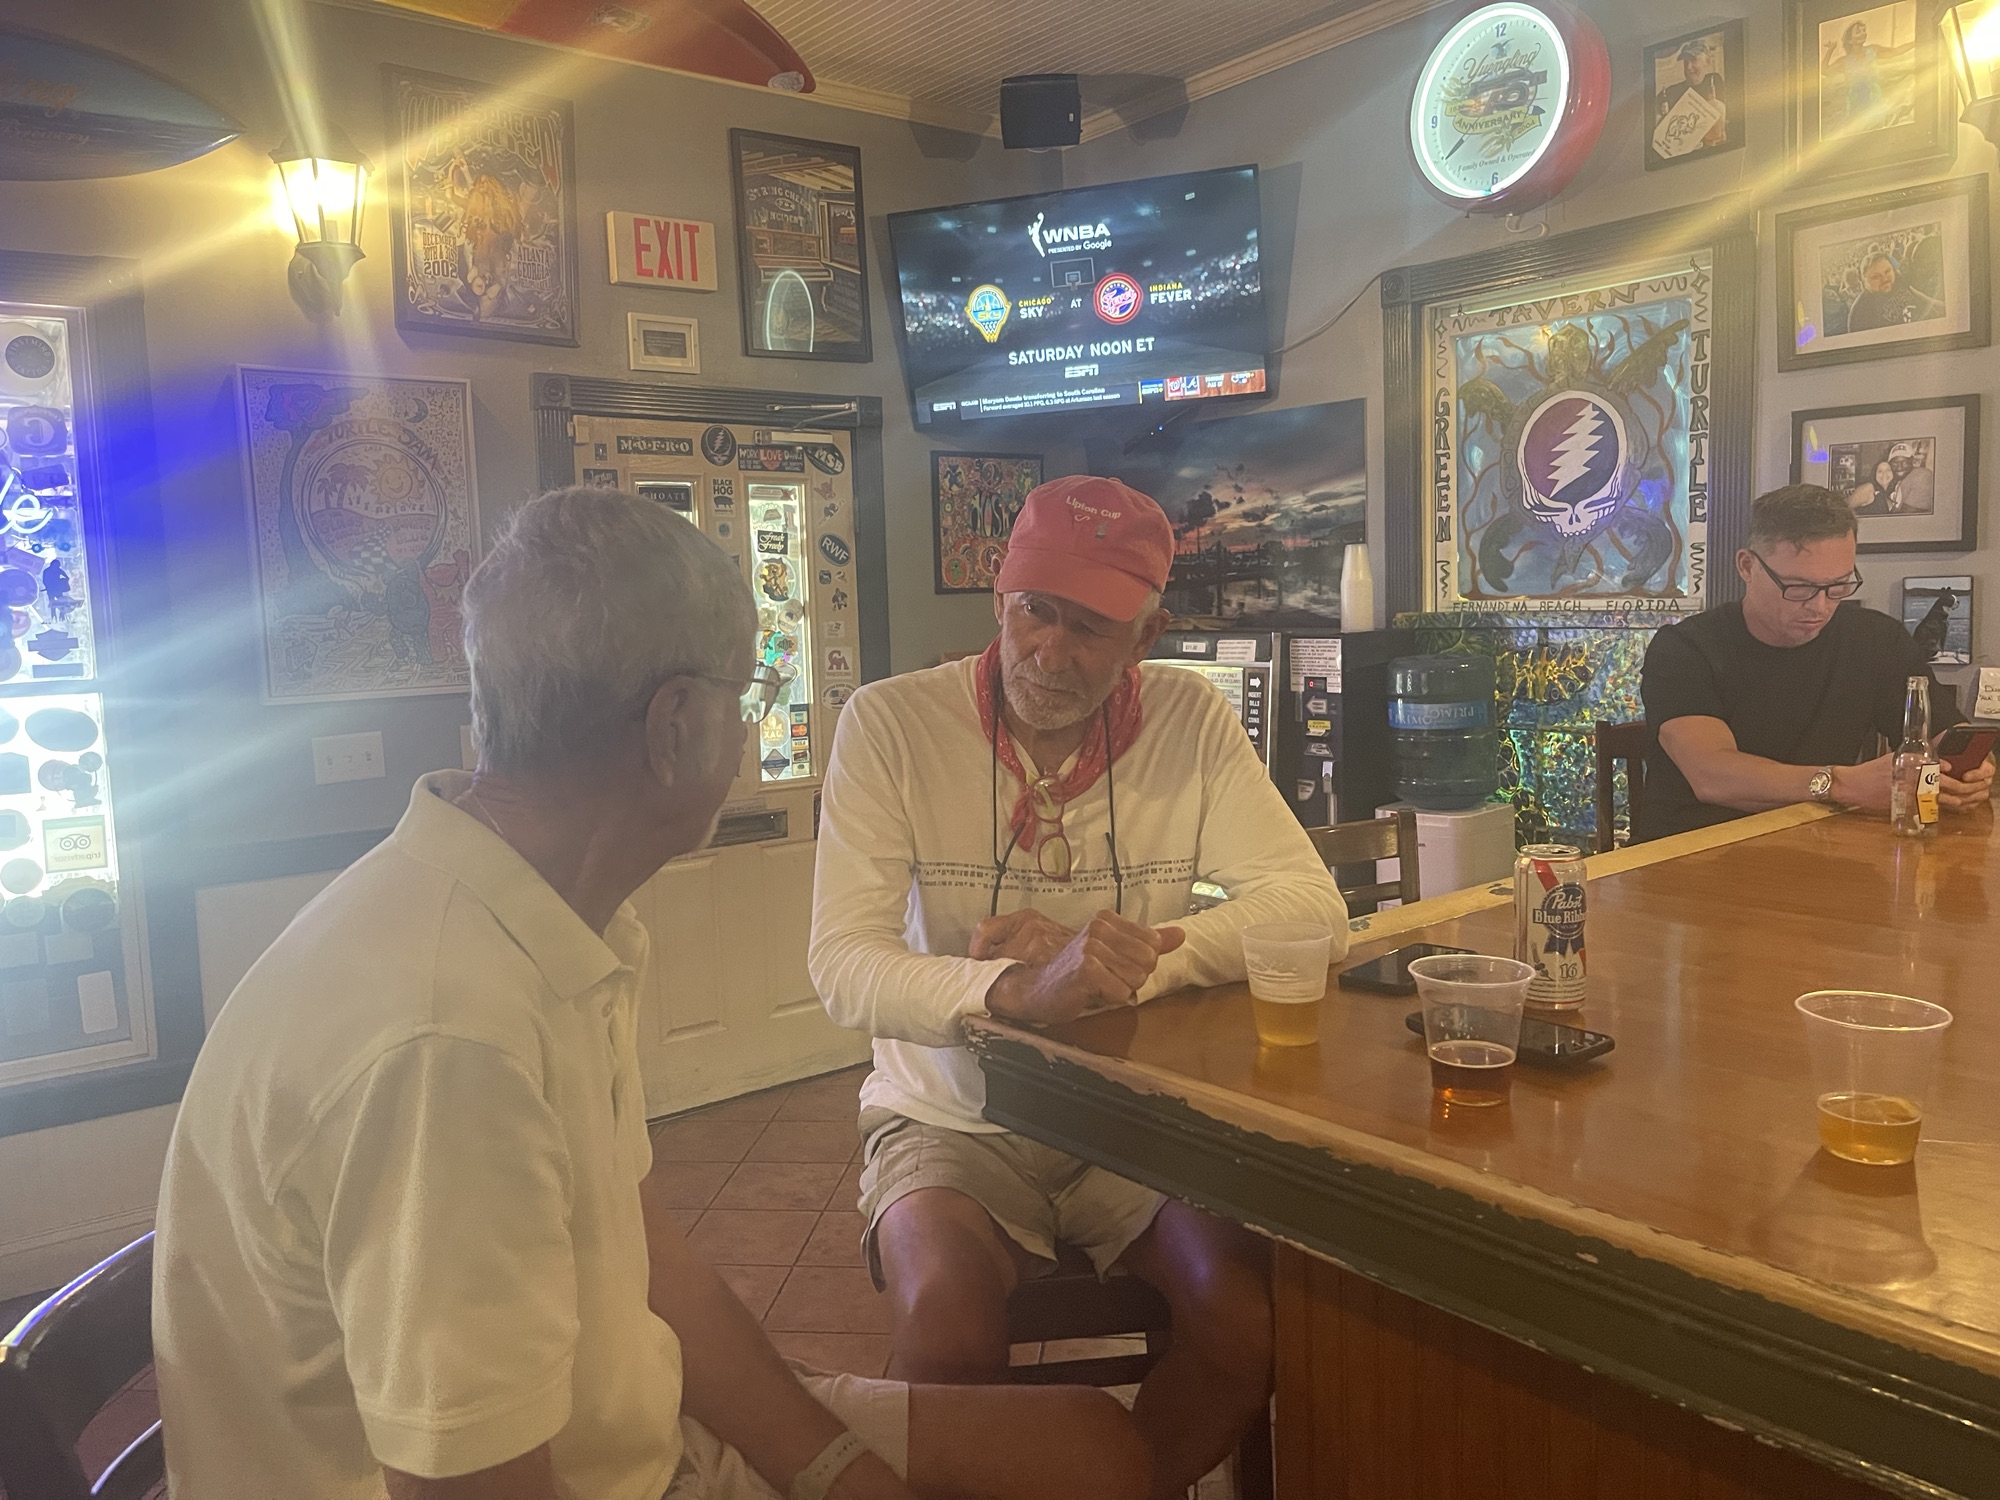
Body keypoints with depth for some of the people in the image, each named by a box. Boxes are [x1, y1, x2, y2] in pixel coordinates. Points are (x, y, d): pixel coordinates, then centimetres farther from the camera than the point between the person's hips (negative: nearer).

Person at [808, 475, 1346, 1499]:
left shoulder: (1190, 722, -3)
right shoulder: (890, 723, -11)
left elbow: (1311, 906, -10)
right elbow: (844, 965, -20)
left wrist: (1115, 961, -24)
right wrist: (1019, 988, -39)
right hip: (952, 1118, -2)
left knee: (1252, 1318, -21)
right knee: (949, 1329, -29)